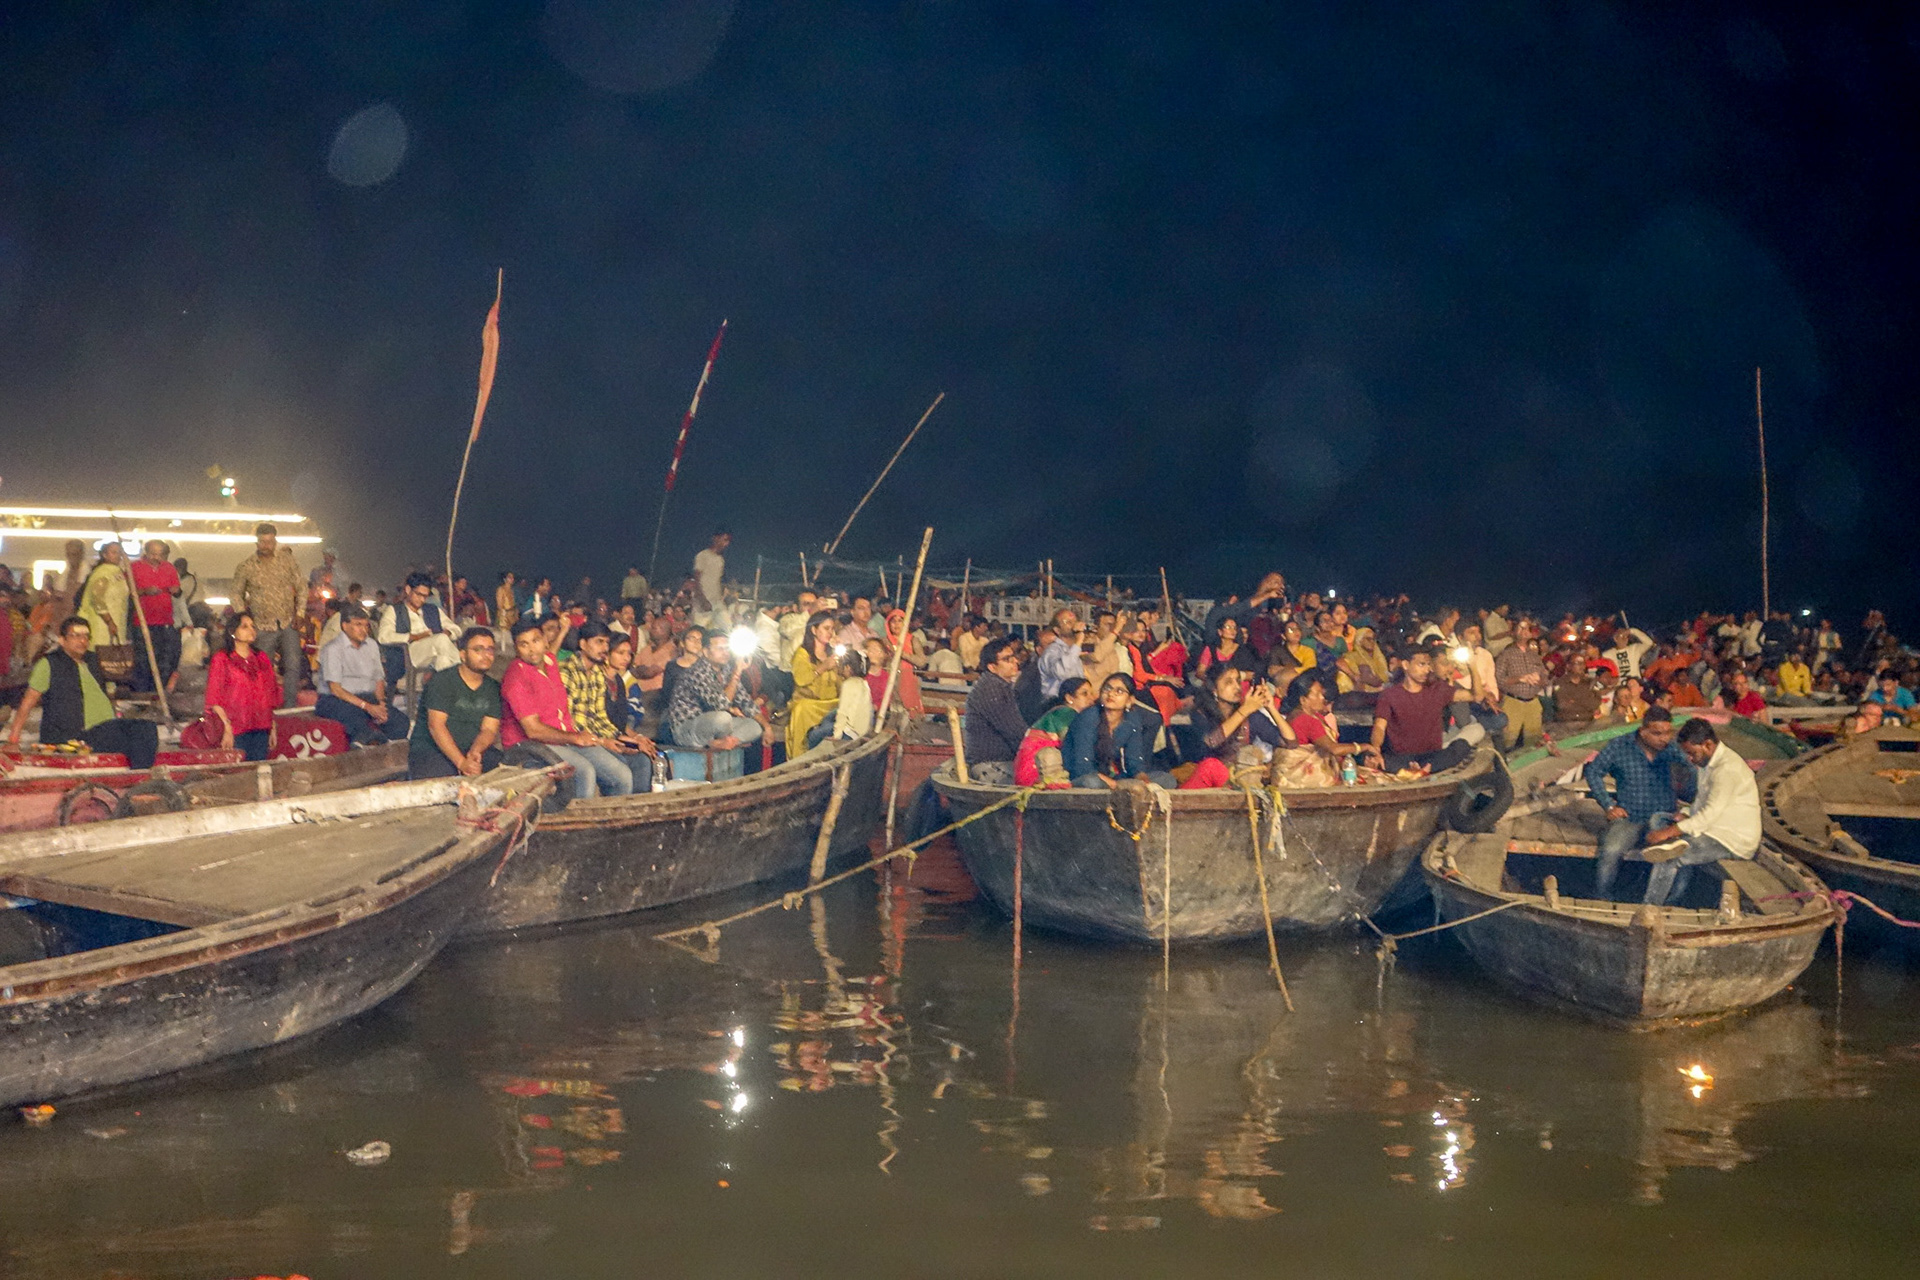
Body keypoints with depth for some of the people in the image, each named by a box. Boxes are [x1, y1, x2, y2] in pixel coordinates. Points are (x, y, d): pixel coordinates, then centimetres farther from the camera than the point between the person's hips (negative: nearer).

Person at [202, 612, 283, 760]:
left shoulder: (262, 659, 17)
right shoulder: (221, 659, 2)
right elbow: (215, 699, -3)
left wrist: (272, 728, 12)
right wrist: (227, 728, -12)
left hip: (261, 730, 5)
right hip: (236, 731, -5)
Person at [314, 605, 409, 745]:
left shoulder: (371, 645, 15)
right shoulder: (333, 649, -7)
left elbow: (379, 680, 18)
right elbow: (335, 689, -13)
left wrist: (381, 703, -4)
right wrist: (367, 707, -19)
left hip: (367, 698, 6)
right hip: (335, 701, -6)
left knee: (401, 723, -19)